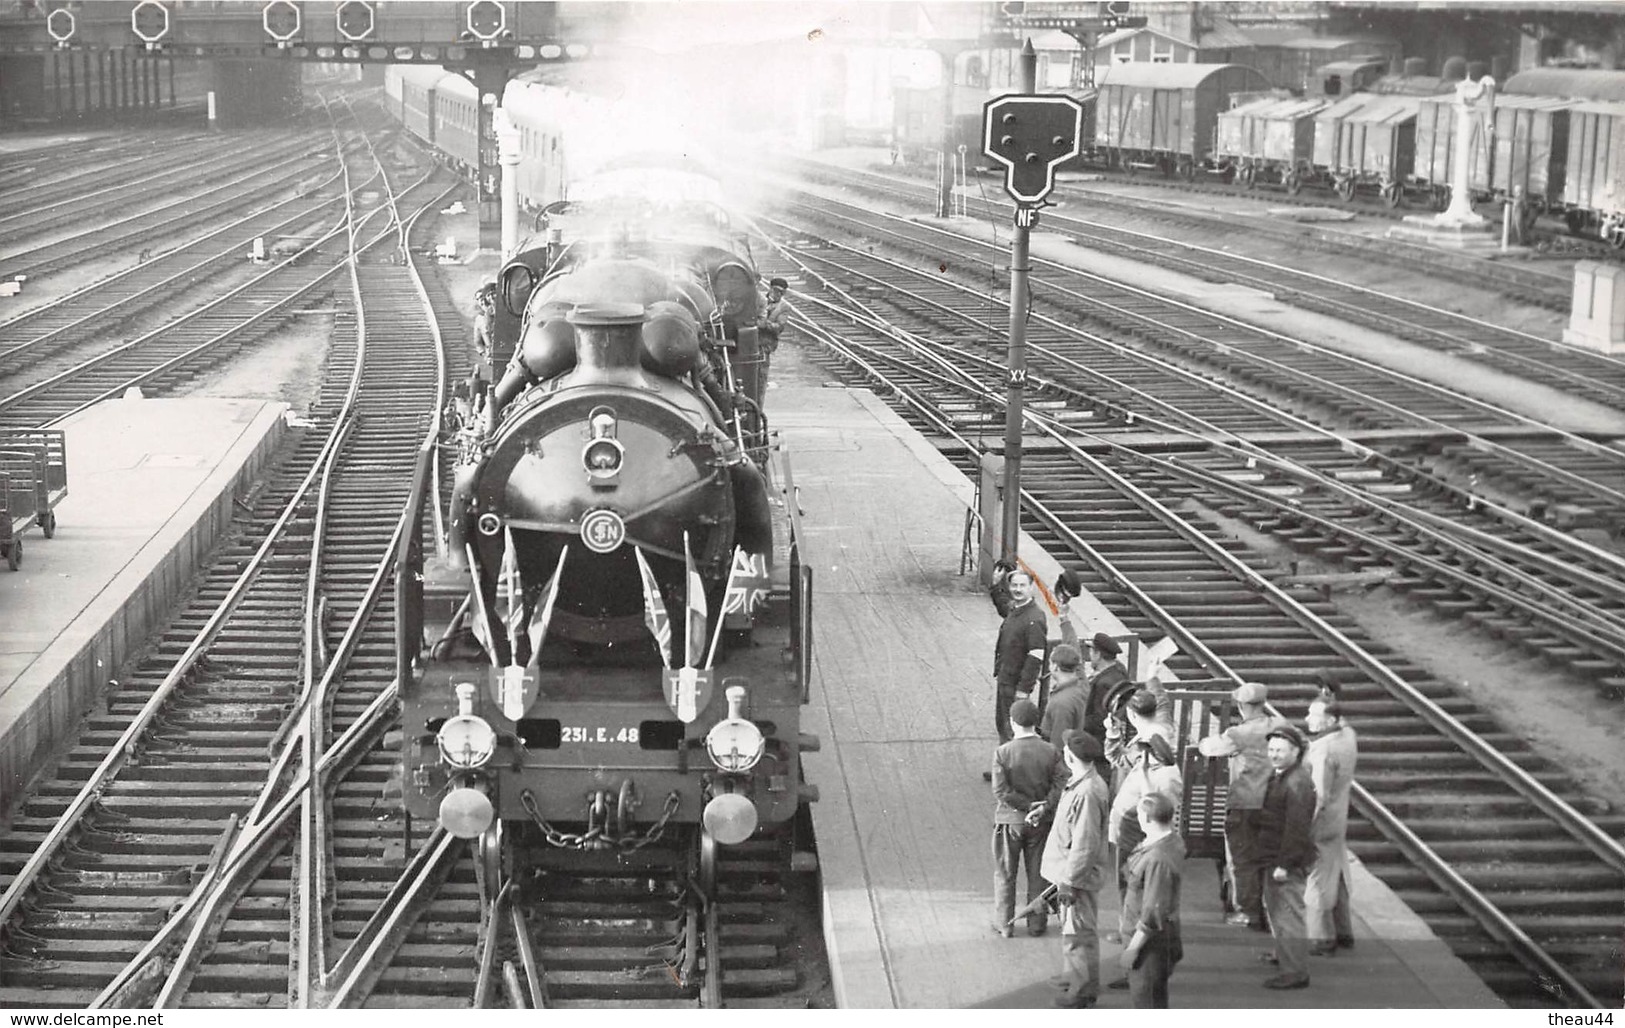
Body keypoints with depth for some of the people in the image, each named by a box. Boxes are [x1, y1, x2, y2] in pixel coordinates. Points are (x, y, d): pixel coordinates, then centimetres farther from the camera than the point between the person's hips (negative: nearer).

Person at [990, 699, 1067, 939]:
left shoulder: (1003, 753, -15)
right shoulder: (1051, 752, -8)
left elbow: (1001, 790, -18)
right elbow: (1061, 785, -13)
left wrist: (1027, 805, -12)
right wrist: (1043, 807, -17)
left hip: (1010, 821, -2)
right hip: (1041, 822, 2)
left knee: (1005, 874, 12)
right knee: (1038, 874, 14)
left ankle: (1004, 924, 19)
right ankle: (1037, 923, 22)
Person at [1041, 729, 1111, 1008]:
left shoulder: (1087, 792, -27)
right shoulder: (1079, 785, 5)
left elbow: (1085, 844, -26)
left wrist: (1069, 881, -21)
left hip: (1078, 874, -10)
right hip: (1070, 871, 10)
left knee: (1079, 932, 1)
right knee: (1070, 927, 22)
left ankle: (1086, 989, 11)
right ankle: (1073, 976, 36)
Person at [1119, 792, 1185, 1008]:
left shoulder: (1157, 859, -29)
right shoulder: (1173, 841, 1)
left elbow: (1153, 913, -27)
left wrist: (1133, 948, -19)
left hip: (1152, 941, -10)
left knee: (1146, 1001, -1)